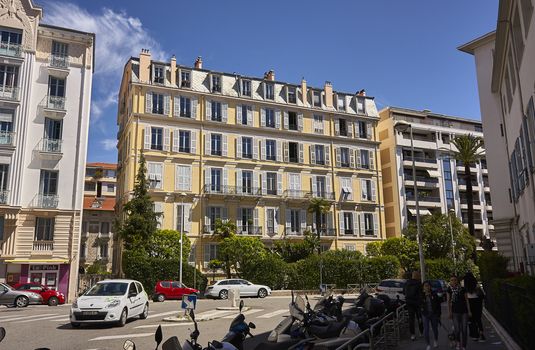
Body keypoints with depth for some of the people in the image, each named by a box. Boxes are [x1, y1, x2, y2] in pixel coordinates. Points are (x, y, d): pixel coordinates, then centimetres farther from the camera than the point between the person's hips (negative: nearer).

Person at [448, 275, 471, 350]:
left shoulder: (462, 289, -2)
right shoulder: (450, 290, -1)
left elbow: (466, 300, 4)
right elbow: (449, 301, 4)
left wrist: (469, 311, 1)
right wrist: (450, 312, 1)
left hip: (464, 311, 0)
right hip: (455, 312, 0)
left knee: (464, 329, 0)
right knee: (457, 329, -7)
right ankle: (457, 342, 20)